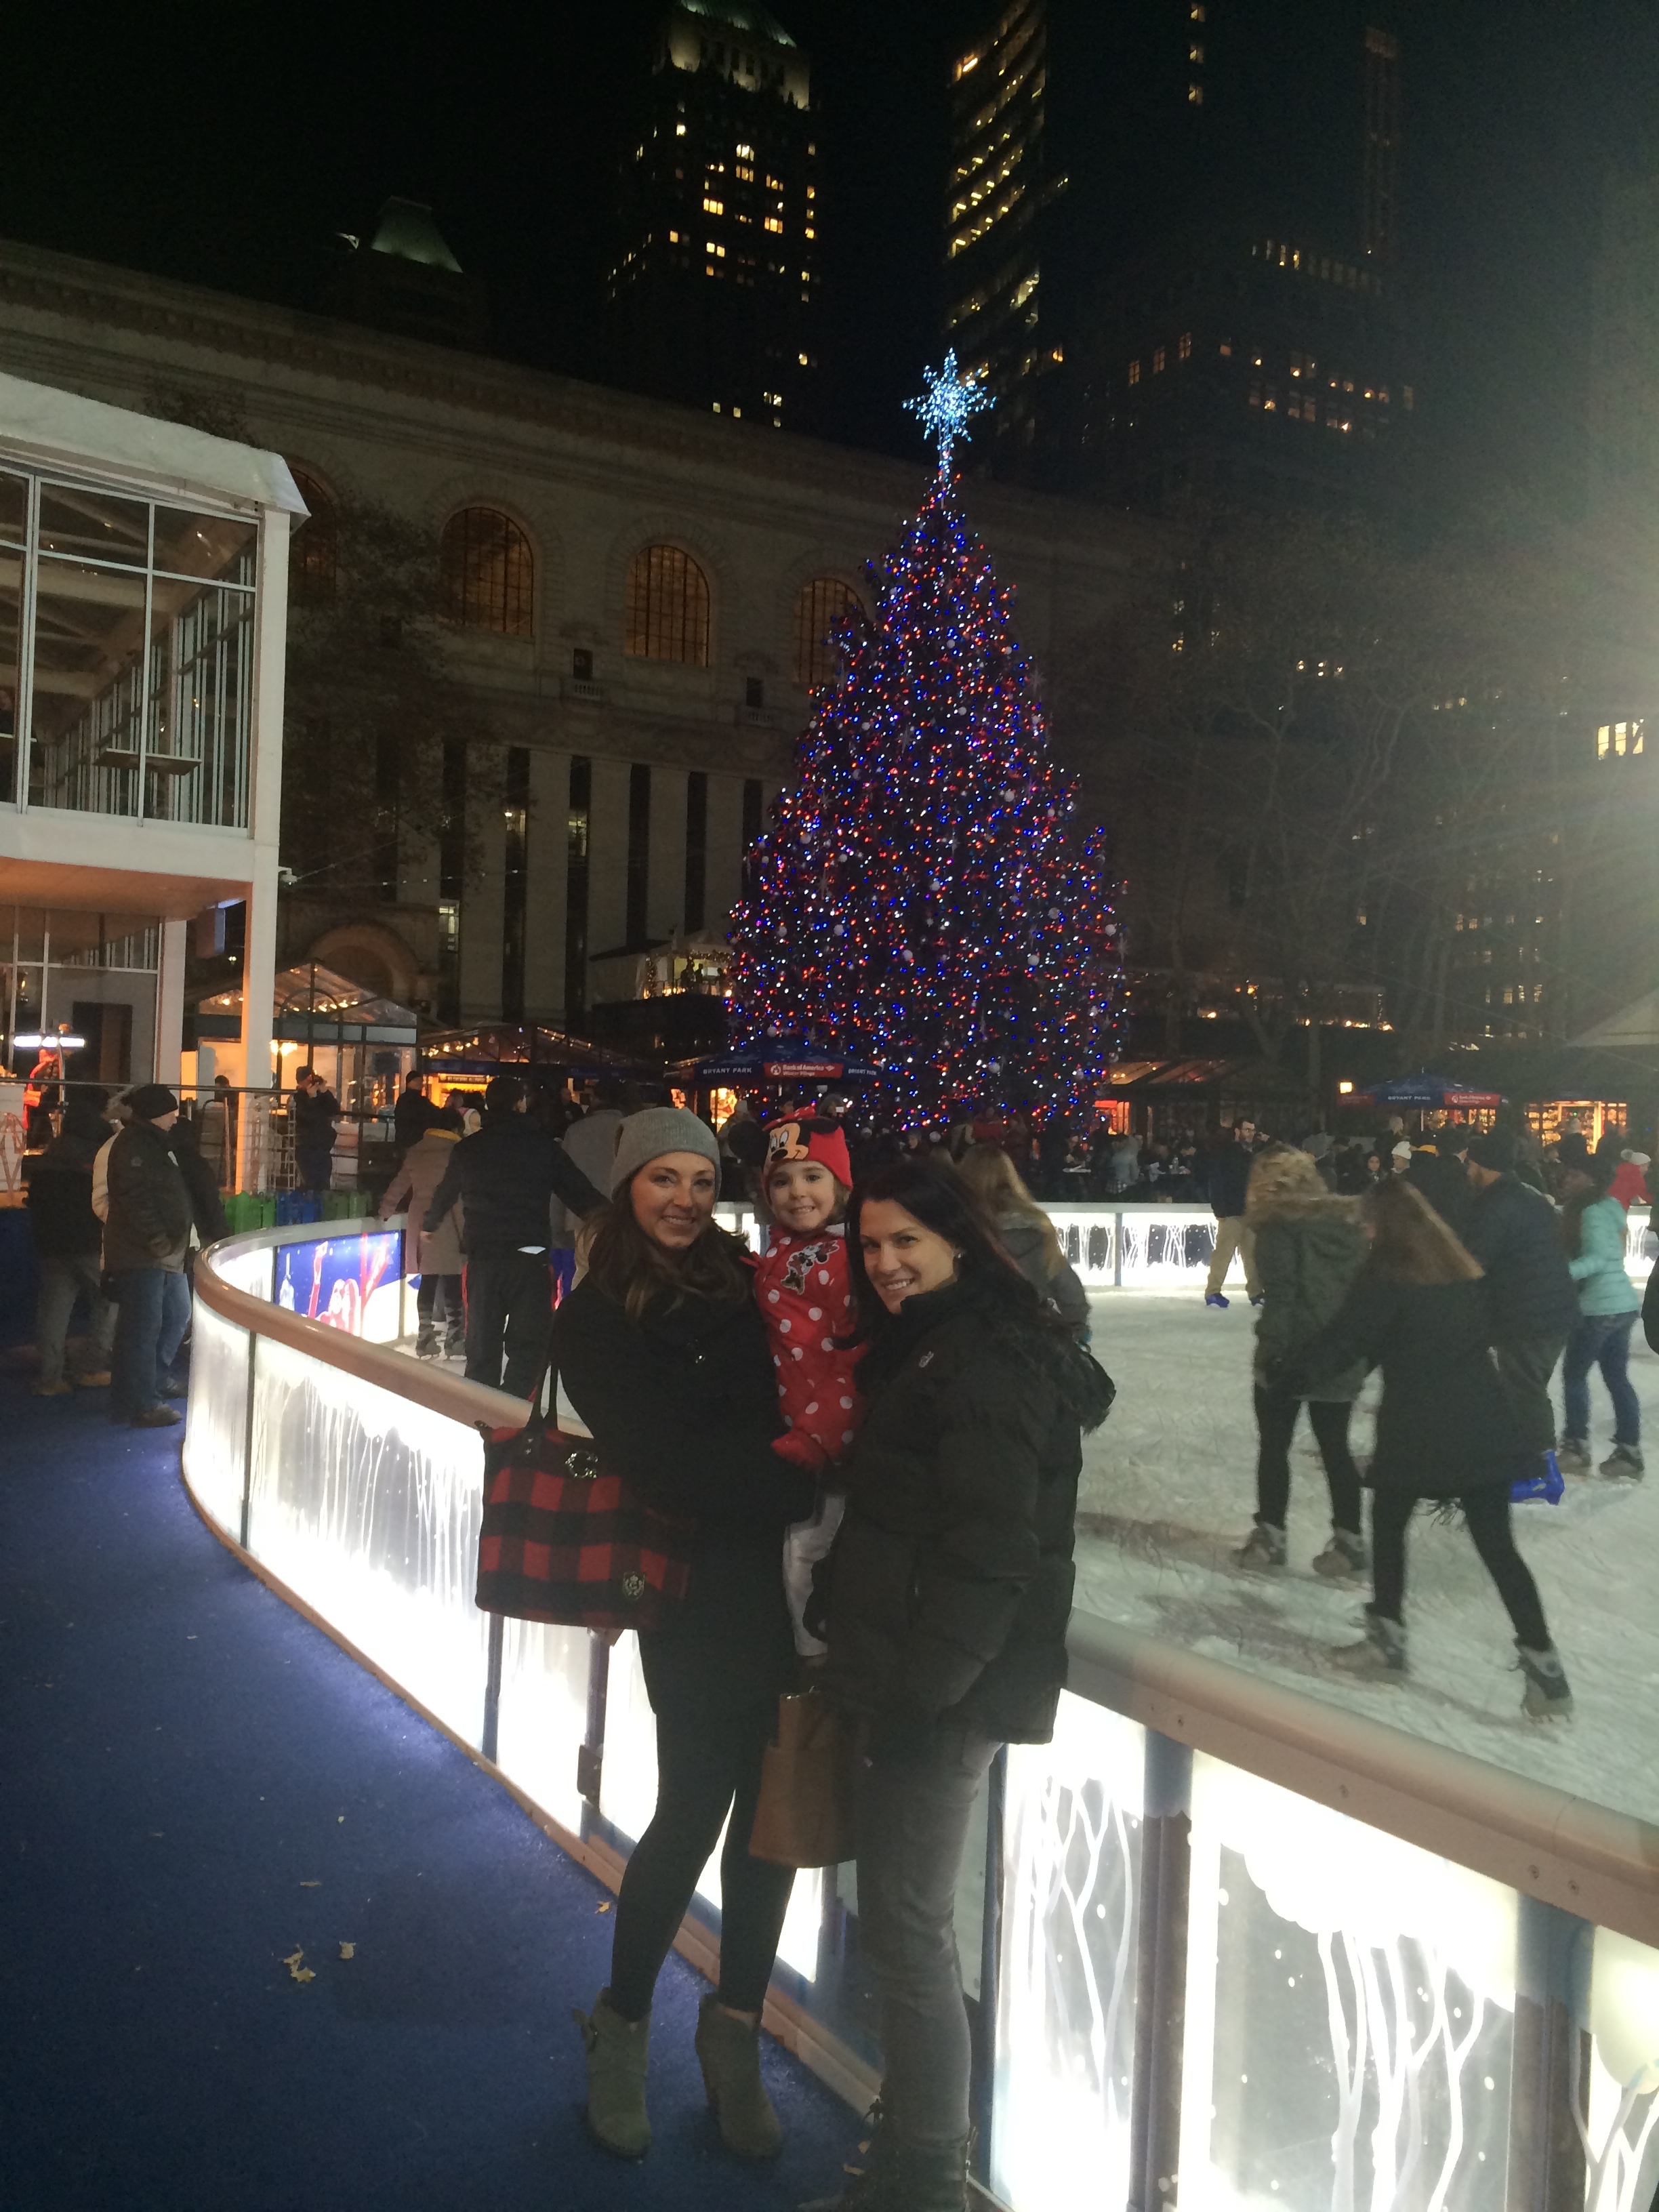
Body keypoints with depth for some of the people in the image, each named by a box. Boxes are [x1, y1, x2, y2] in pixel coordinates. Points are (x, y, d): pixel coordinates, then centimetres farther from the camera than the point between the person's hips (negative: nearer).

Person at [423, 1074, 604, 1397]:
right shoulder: (544, 1146, -2)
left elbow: (445, 1194, 25)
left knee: (482, 1341, 13)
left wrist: (430, 1224, 44)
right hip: (530, 1256, -3)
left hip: (481, 1255, 3)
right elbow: (581, 1194, -1)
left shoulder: (467, 1149, 8)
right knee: (527, 1344, 2)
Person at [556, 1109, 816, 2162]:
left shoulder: (751, 1281, 7)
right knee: (696, 1809, 4)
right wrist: (802, 1485, -18)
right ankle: (622, 2025, 31)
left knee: (775, 1805, 11)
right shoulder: (597, 1318, -4)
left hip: (791, 1581, 4)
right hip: (700, 1594, -4)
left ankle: (736, 2034, 32)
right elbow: (662, 1462, -13)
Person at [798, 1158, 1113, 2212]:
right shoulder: (936, 1347, 14)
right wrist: (887, 1681, 15)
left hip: (946, 1689, -10)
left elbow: (990, 1551, -23)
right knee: (906, 1919, 20)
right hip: (911, 1674, 10)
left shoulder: (989, 1361, -18)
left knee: (906, 1925, 1)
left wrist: (920, 1690, -21)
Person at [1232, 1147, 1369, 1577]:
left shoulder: (1278, 1225, -11)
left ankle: (1270, 1536, 13)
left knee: (1273, 1446, 8)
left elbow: (1279, 1295, -18)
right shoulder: (1347, 1220, 8)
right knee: (1335, 1448, 14)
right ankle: (1349, 1540, 17)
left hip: (1291, 1356, -6)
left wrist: (1269, 1349, -16)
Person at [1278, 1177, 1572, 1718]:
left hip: (1419, 1425, -5)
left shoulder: (1386, 1276, -9)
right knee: (1497, 1545, 8)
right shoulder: (1462, 1271, 10)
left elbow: (1346, 1337, -9)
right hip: (1483, 1420, 5)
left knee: (1388, 1523, 17)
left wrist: (1295, 1372, 2)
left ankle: (1387, 1639, 23)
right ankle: (1545, 1668, 4)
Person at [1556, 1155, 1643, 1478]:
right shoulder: (1609, 1206, 13)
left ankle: (1576, 1447, 3)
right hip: (1622, 1303, 9)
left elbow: (1598, 1258, -24)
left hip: (1601, 1306, -9)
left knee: (1574, 1373, 1)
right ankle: (1629, 1451, 11)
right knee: (1617, 1377, 10)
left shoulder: (1592, 1212, -15)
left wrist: (1562, 1272, -35)